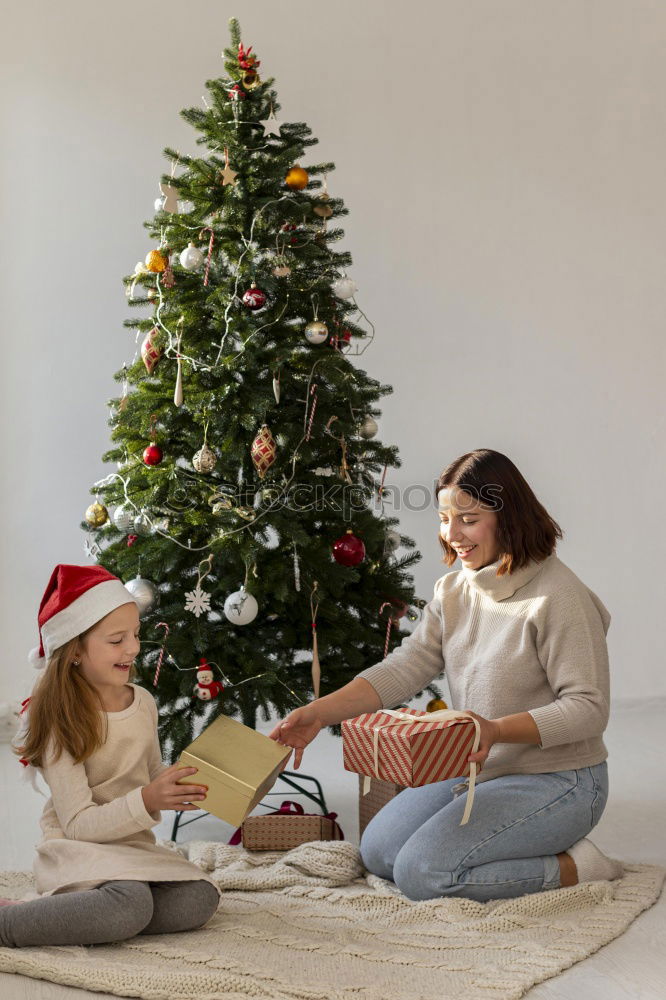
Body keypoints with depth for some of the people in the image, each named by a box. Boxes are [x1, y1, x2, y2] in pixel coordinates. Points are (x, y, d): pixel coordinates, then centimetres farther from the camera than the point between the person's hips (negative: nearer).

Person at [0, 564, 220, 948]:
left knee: (200, 899, -20)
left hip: (135, 846, 7)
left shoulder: (143, 702, 7)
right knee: (130, 905, -36)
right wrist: (147, 801, -31)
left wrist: (190, 779, 2)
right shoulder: (61, 724, -14)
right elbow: (77, 824, -19)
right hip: (79, 849, -7)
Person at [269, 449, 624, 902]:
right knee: (378, 852, 6)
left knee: (423, 872, -19)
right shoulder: (453, 590, 5)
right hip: (475, 771, 9)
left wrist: (499, 730, -36)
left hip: (557, 782, -9)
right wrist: (319, 712, -17)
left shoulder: (559, 597, -20)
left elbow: (589, 707, -21)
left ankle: (572, 866, -3)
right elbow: (405, 667, -3)